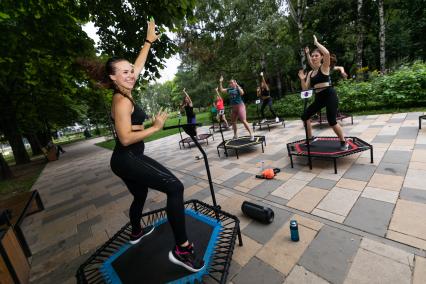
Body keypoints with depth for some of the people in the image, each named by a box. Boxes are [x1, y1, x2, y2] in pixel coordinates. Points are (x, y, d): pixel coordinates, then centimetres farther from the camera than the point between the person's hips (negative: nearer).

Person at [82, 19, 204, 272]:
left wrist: (149, 41, 27)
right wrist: (156, 127, -19)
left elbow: (139, 65, 20)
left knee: (140, 195, 28)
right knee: (175, 187, -22)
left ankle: (137, 232, 53)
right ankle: (182, 250, -15)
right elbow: (126, 138, -23)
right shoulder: (122, 101, -15)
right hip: (128, 160, -10)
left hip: (126, 160, 10)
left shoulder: (125, 93, 10)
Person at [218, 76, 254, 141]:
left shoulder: (238, 88, -7)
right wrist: (220, 82, 1)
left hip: (240, 106, -7)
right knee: (233, 122, 13)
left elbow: (242, 93, -28)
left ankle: (251, 135, -8)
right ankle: (235, 135, 27)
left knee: (243, 121, -15)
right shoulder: (229, 89, 8)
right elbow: (221, 90, 9)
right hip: (234, 107, 7)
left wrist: (237, 85, -21)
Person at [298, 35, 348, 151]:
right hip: (318, 98, 7)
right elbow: (305, 88, 14)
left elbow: (327, 53, -22)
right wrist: (302, 79, -3)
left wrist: (316, 42, -8)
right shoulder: (310, 73, 15)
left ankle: (343, 142, 10)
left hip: (329, 95, -7)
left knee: (332, 121, -12)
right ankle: (310, 138, 21)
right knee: (304, 116, 3)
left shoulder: (324, 67, -1)